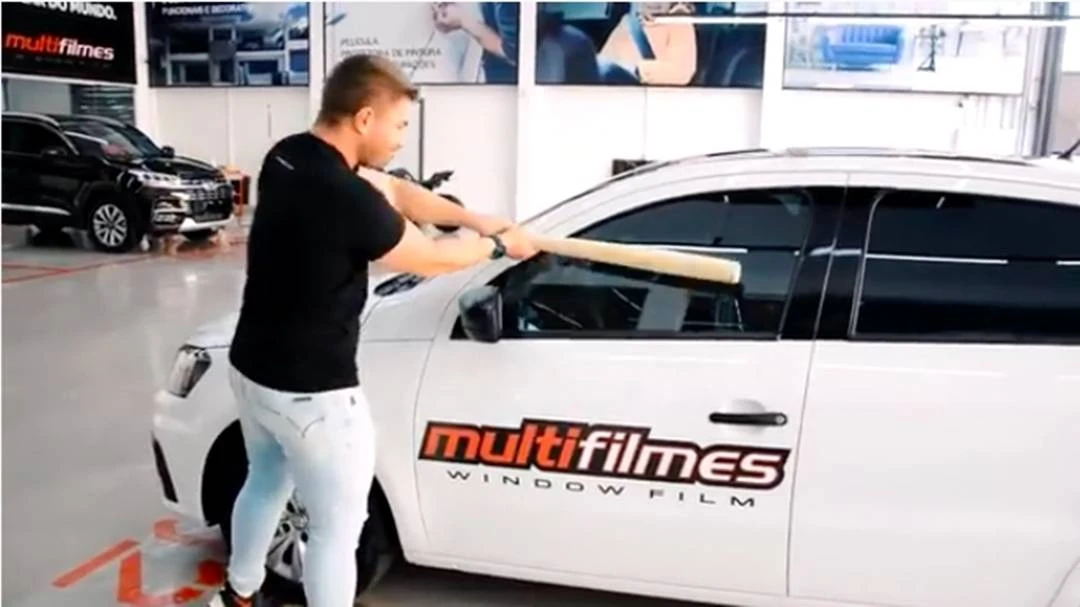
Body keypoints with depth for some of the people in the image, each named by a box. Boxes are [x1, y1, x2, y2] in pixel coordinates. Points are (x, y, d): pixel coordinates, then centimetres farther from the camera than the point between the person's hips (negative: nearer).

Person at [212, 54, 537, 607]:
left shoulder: (289, 157, -1)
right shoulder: (346, 198, -28)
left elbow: (395, 192, 10)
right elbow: (430, 259, -12)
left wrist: (476, 219, 11)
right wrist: (499, 245, 5)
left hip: (252, 367, 10)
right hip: (309, 391, -10)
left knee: (266, 482, 31)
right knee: (338, 526, 8)